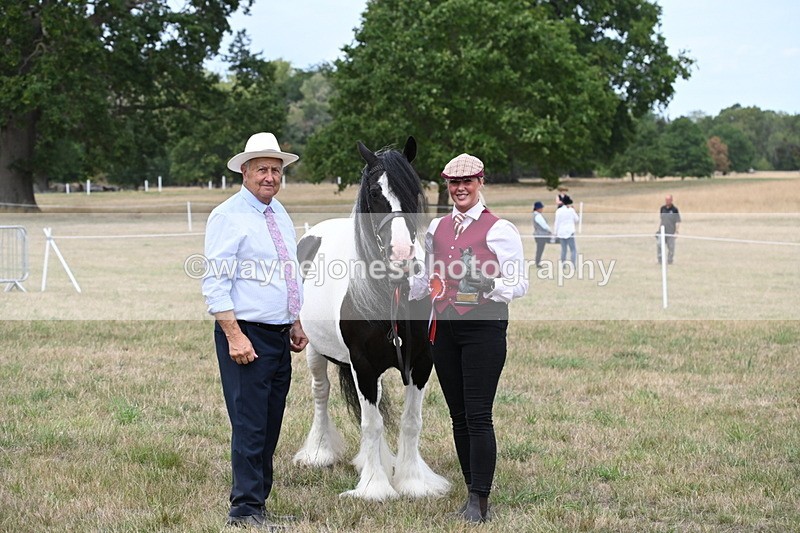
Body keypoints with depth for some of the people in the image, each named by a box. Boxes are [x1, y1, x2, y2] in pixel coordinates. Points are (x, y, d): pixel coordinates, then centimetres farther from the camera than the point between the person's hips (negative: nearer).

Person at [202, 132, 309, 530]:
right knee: (250, 426, -8)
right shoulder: (228, 216, -10)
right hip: (247, 336, -8)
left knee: (270, 427, 11)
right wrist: (234, 336, -21)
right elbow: (215, 282, -15)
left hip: (280, 336, 8)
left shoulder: (280, 215, 15)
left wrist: (296, 325, 17)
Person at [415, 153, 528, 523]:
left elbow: (519, 284, -6)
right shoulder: (436, 229, 13)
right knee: (458, 416, 9)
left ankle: (480, 503, -5)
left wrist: (491, 286, -24)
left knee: (478, 416, -9)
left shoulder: (498, 229, -4)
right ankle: (473, 494, 17)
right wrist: (407, 287, 10)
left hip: (484, 328, -6)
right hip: (444, 327, 6)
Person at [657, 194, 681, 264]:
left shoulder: (674, 210, -6)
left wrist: (676, 231, -12)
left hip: (671, 232, -4)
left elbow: (677, 222, -6)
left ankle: (669, 261, 16)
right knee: (659, 245, -7)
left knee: (671, 247, 3)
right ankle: (660, 260, 3)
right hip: (662, 231, 4)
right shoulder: (662, 208, 8)